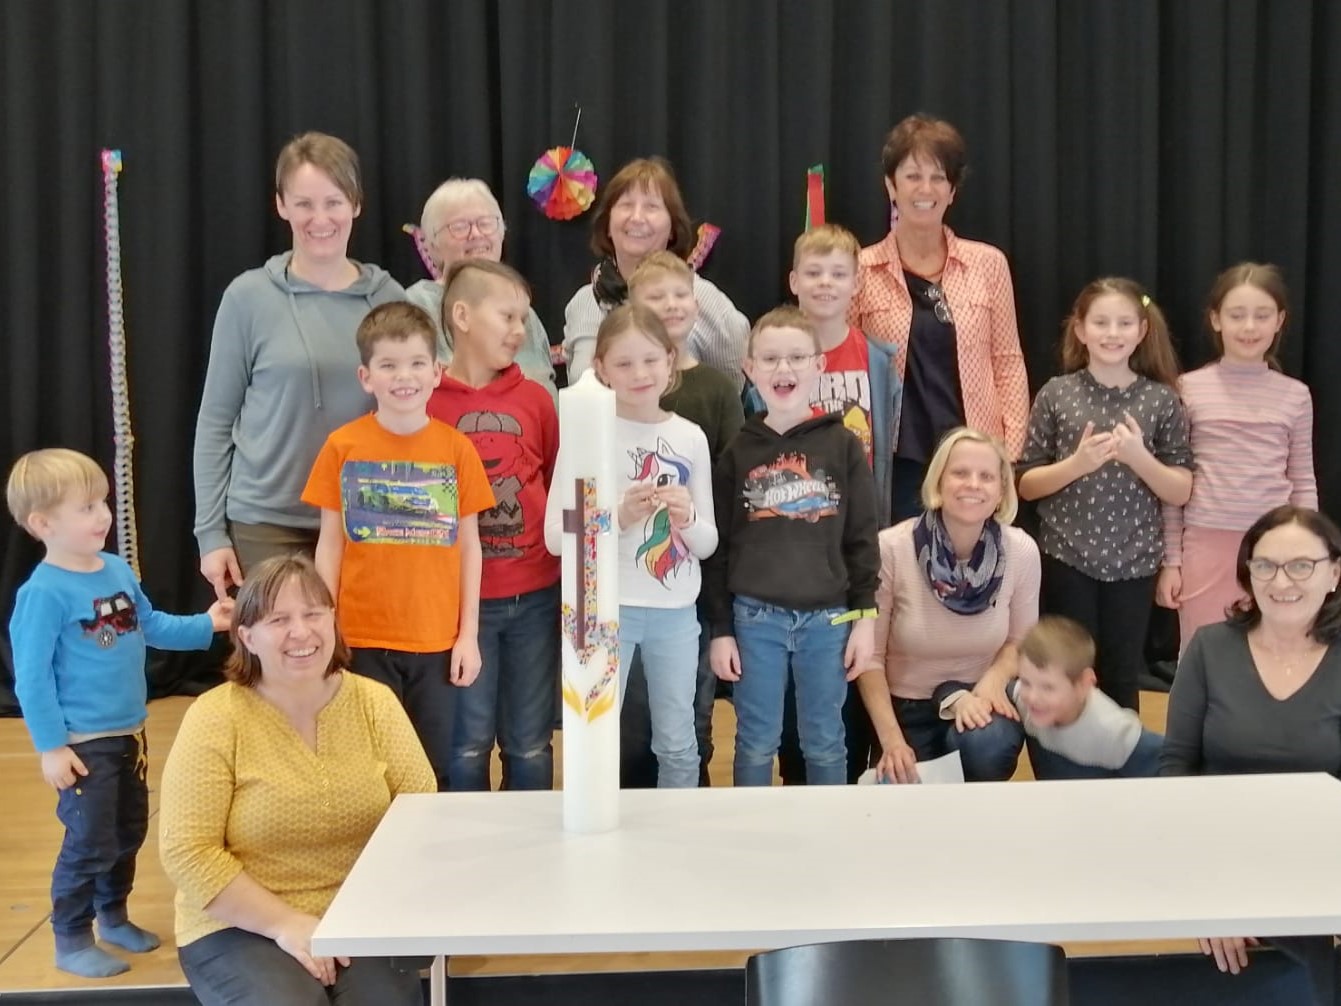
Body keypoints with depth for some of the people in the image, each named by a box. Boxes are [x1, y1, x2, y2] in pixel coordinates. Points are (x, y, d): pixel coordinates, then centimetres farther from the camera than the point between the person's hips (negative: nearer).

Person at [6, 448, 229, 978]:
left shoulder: (118, 570, 2)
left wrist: (205, 624, 1)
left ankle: (113, 917, 39)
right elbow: (31, 677, -19)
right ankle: (71, 942, 17)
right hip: (84, 743, -8)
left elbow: (151, 626, 15)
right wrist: (50, 747, -18)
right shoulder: (44, 593, -21)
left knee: (129, 833, 20)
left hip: (129, 733, 8)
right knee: (90, 843, -1)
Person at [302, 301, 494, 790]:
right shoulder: (343, 447, -1)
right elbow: (330, 544, 3)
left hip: (437, 642, 1)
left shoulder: (456, 448, 0)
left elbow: (469, 546, 4)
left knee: (433, 774, 7)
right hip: (363, 639, 0)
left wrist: (469, 634, 2)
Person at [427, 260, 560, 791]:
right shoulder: (426, 402, -5)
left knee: (530, 744, 12)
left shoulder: (536, 399, 5)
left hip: (535, 596, 3)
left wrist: (564, 560, 7)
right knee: (468, 742, 7)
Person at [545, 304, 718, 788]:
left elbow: (707, 543, 9)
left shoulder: (690, 437, 6)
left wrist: (688, 519, -12)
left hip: (676, 610, 3)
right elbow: (554, 535, -7)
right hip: (606, 607, -3)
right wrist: (618, 516, -21)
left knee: (679, 745, 12)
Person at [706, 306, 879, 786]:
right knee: (756, 743, 9)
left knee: (825, 743, 11)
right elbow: (718, 546, 3)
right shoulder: (738, 451, 1)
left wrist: (866, 615, -2)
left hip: (827, 617, 0)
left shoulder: (844, 445, 1)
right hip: (755, 618, 0)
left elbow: (862, 536, 3)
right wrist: (719, 629, 0)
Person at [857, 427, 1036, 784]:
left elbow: (1021, 641, 6)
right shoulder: (891, 549, -17)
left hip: (978, 700, 1)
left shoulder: (1022, 551, -11)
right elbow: (870, 654, -10)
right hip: (906, 708, 0)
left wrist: (992, 680, -16)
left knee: (985, 745, -32)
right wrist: (891, 740, -17)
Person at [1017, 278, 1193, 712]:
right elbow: (1026, 484, 0)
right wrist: (1077, 464, -17)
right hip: (1066, 558, -1)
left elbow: (1181, 492, 1)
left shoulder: (1162, 400, -1)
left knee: (1121, 678, 10)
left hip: (1133, 562, 1)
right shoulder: (1056, 394, -2)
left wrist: (1139, 457, -15)